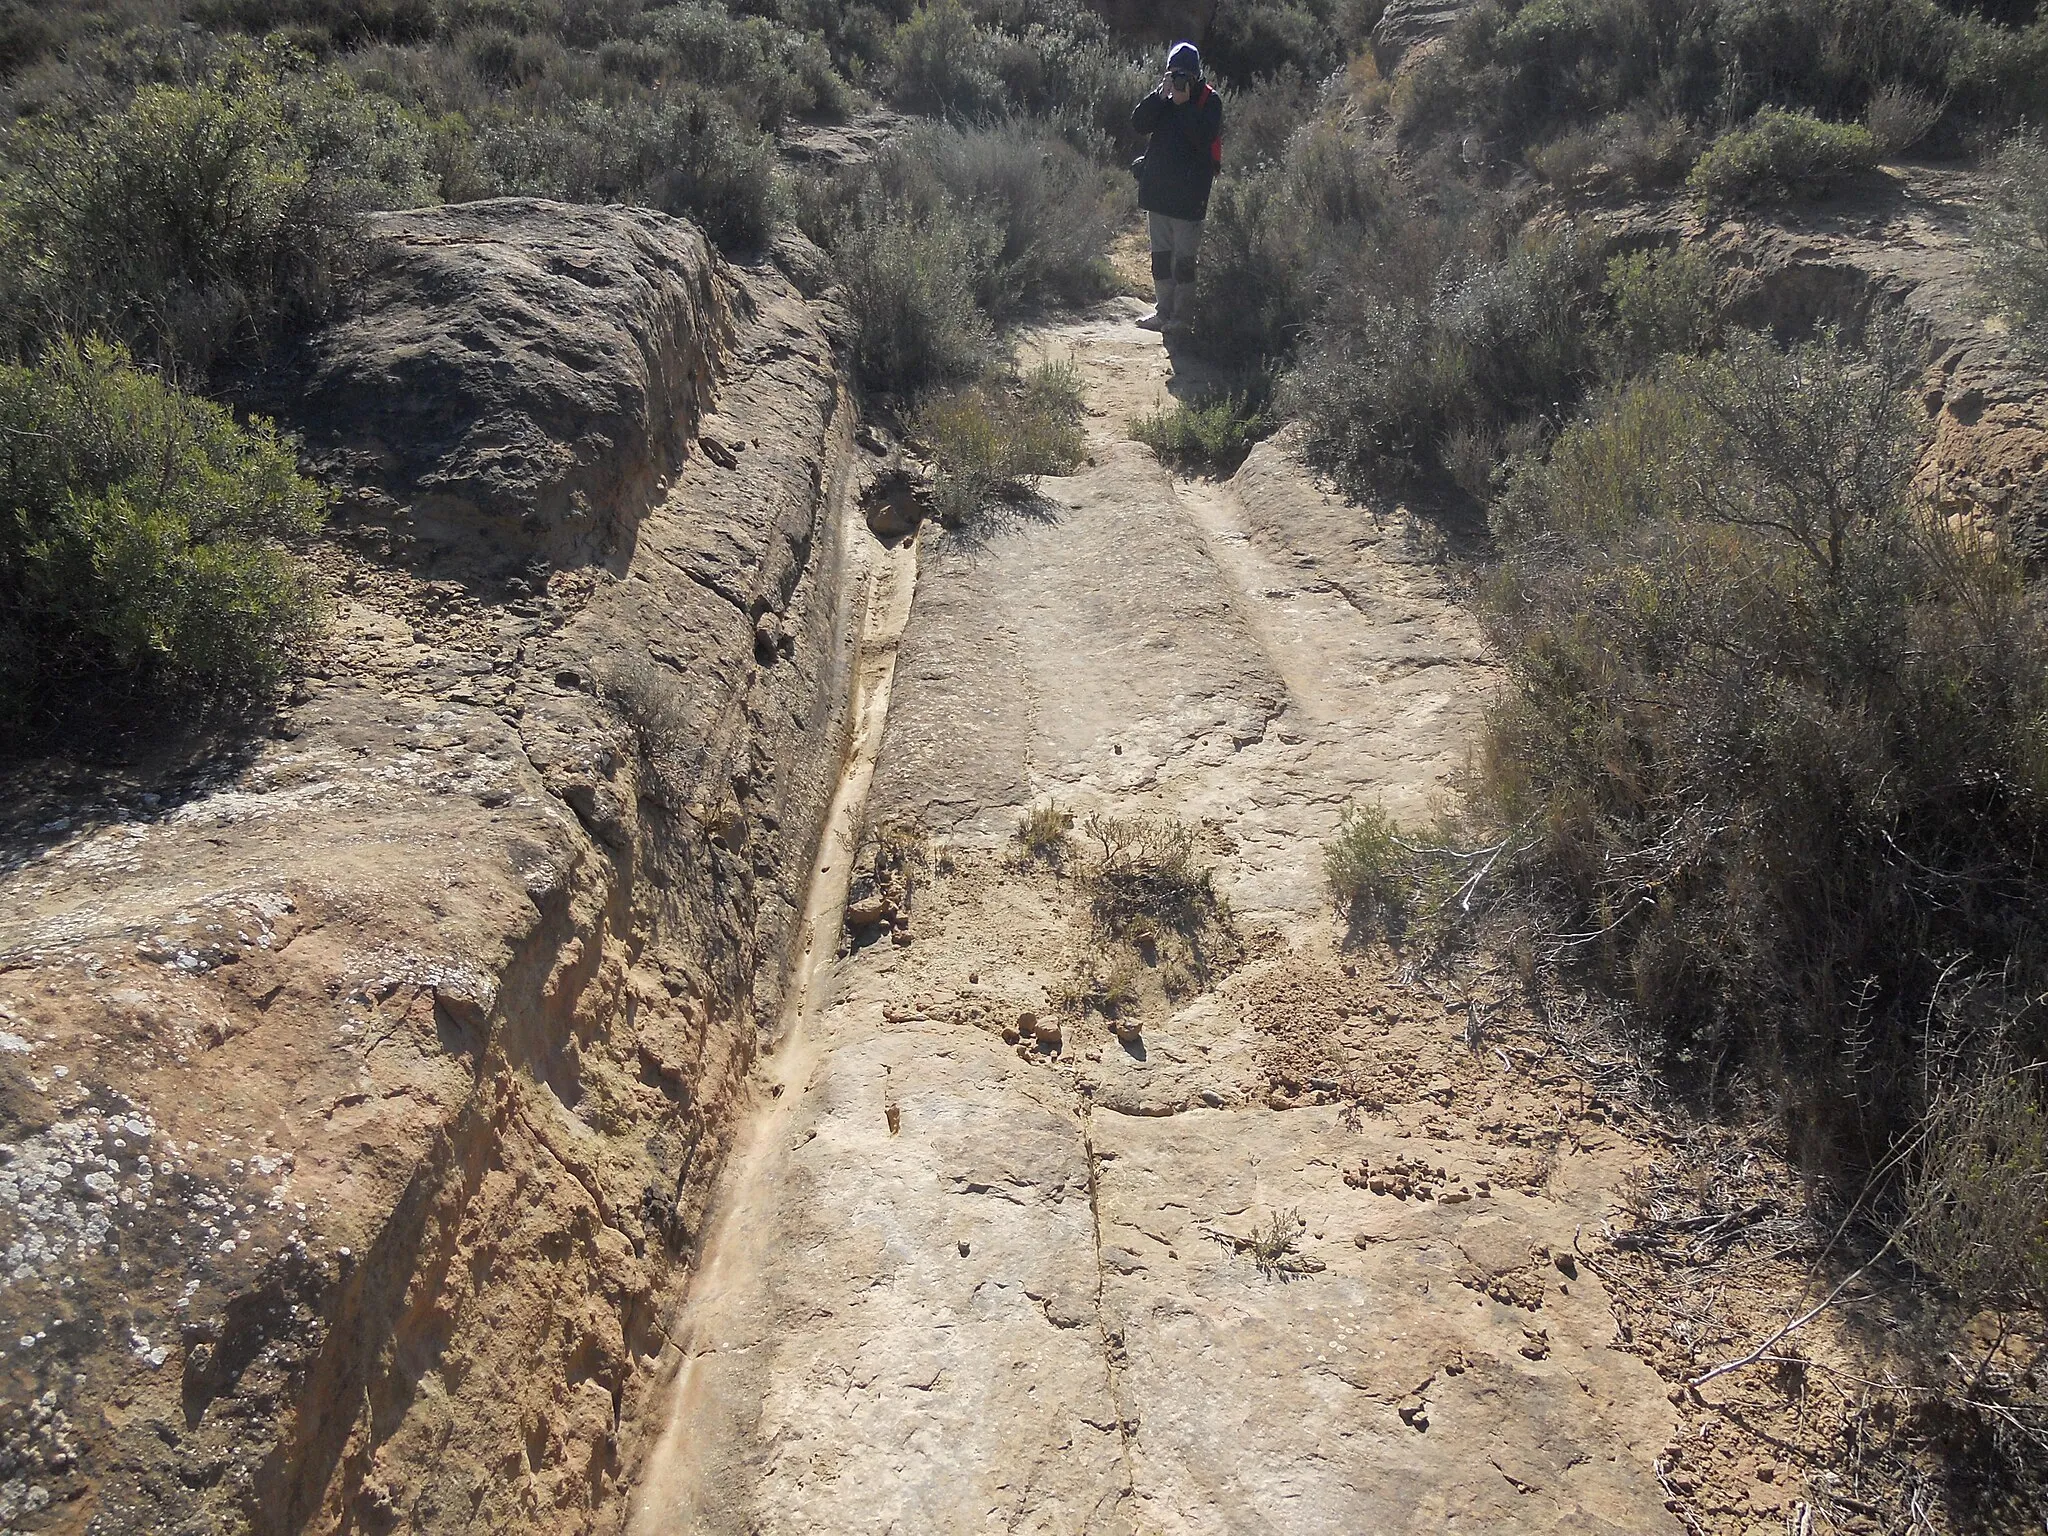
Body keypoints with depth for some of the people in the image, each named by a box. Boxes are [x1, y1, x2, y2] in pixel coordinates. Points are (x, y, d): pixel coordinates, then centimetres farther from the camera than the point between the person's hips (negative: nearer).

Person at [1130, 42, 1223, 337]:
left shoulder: (1209, 101, -4)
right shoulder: (1163, 97, 10)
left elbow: (1204, 136, -19)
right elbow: (1139, 124, -2)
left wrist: (1184, 104, -18)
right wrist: (1160, 96, -13)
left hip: (1189, 192, -6)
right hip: (1159, 187, 6)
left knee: (1184, 256, -4)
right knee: (1160, 253, 11)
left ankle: (1182, 315, 2)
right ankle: (1164, 310, 20)